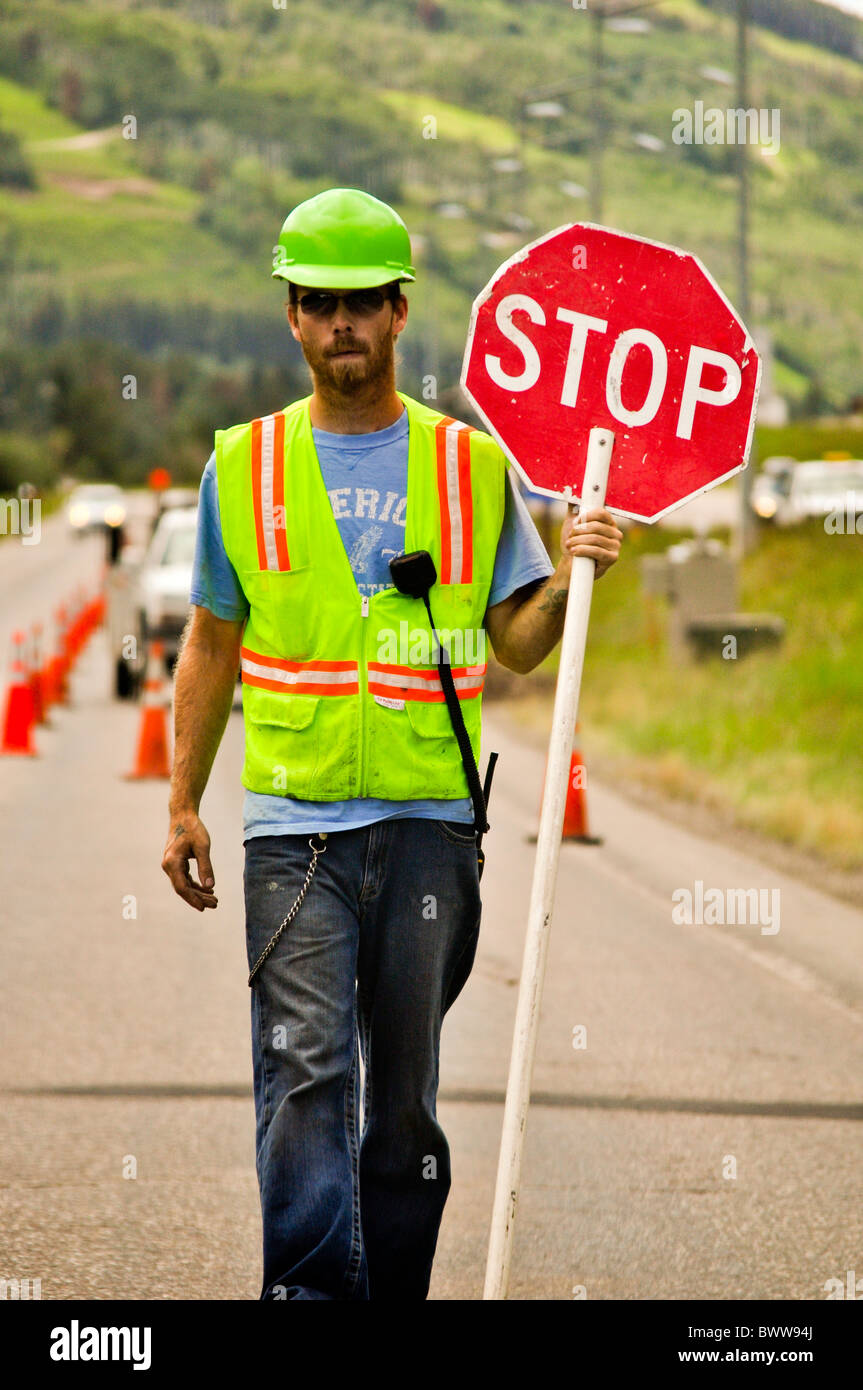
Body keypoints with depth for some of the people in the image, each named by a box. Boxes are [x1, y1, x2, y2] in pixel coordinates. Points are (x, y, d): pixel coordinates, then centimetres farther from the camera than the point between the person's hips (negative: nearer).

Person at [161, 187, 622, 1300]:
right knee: (306, 1066, -11)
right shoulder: (245, 465, 8)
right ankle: (313, 1291, -13)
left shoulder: (472, 465, 7)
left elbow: (515, 641, 8)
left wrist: (568, 579, -12)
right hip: (293, 820, -1)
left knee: (405, 1082, 6)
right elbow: (211, 646, 13)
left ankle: (395, 1291, 15)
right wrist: (183, 806, 9)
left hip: (428, 818, 1)